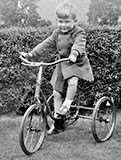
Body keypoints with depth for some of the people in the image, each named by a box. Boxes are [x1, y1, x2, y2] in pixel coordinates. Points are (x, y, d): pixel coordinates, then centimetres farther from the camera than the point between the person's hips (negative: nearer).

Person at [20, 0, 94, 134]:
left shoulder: (78, 33, -14)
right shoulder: (57, 33, 3)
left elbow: (79, 44, -32)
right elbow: (46, 44, 4)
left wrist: (74, 54, -53)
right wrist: (31, 53, -5)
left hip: (76, 63, -5)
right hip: (62, 64, 5)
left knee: (72, 82, -35)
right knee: (56, 92, 2)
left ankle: (67, 104, -9)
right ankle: (58, 123, 12)